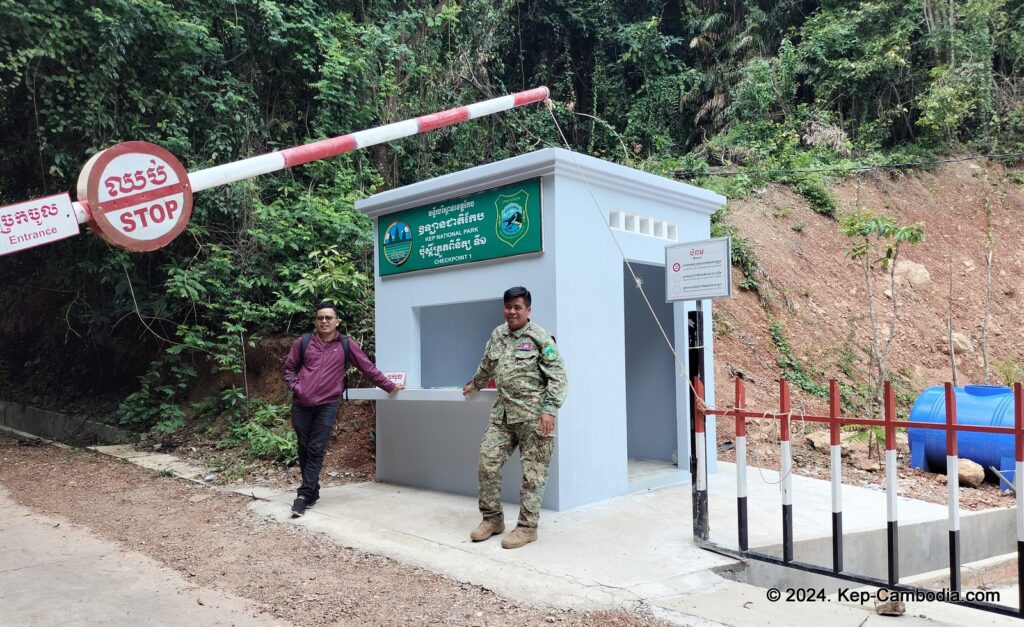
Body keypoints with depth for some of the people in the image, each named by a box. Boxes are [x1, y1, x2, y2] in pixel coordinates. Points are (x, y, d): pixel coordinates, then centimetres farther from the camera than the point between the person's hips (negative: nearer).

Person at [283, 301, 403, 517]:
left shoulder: (346, 345, 3)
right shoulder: (303, 343, 6)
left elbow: (368, 368, 8)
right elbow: (289, 367, 16)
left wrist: (389, 386, 10)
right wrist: (294, 386, -2)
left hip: (327, 406, -2)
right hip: (301, 405, 2)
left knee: (317, 451, -5)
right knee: (304, 449, 9)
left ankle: (304, 495, -3)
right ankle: (313, 492, 21)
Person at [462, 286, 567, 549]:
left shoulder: (540, 337, -5)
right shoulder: (497, 335, 14)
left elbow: (557, 376, -9)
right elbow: (486, 365, 32)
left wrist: (549, 409, -18)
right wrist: (475, 384, 44)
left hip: (533, 416, -6)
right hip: (502, 414, 6)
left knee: (533, 472, 0)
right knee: (487, 464, 4)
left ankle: (527, 526, 11)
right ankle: (492, 518, 20)